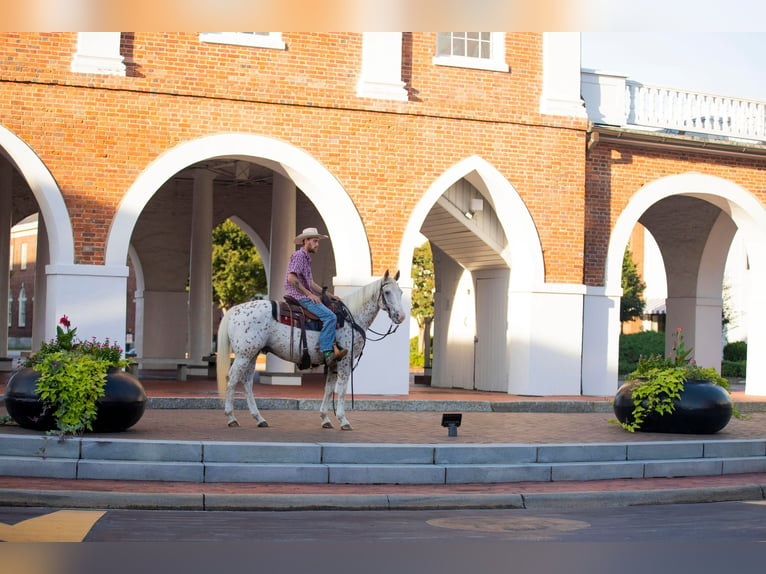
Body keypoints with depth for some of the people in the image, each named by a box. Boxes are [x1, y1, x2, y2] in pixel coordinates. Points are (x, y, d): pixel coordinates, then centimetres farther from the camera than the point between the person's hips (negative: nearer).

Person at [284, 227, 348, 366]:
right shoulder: (299, 255, -9)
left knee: (334, 310, 9)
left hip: (305, 295, 11)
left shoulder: (307, 258, 23)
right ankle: (327, 353, -26)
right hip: (298, 296, -11)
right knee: (329, 317, -22)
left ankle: (334, 347, -2)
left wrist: (328, 295, 18)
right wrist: (309, 294, -18)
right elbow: (291, 278, -20)